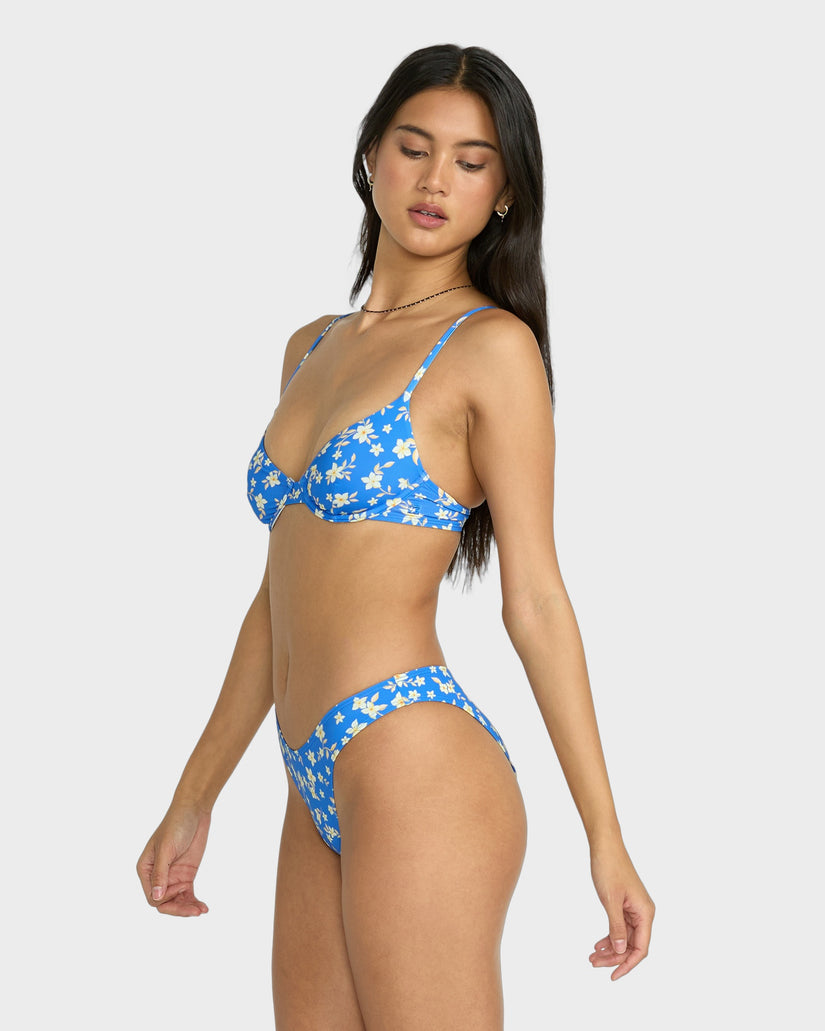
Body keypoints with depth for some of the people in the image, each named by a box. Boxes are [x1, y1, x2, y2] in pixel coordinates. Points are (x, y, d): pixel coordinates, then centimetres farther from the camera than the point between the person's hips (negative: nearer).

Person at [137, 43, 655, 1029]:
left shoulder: (492, 346, -4)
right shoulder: (311, 349, 17)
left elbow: (536, 600, -6)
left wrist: (606, 838, -8)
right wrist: (194, 801, 19)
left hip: (418, 769, -7)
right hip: (320, 797, 7)